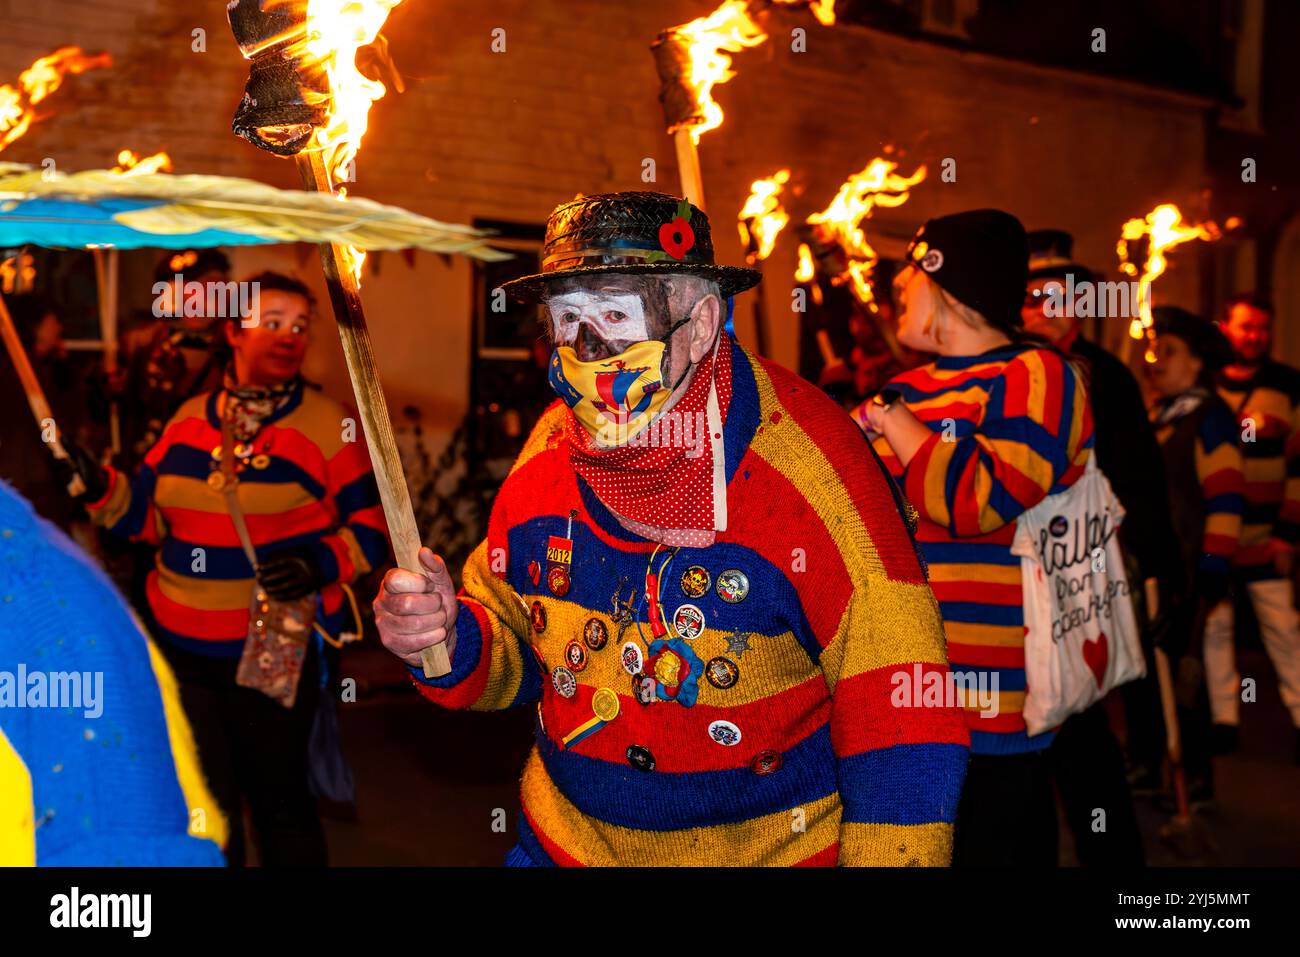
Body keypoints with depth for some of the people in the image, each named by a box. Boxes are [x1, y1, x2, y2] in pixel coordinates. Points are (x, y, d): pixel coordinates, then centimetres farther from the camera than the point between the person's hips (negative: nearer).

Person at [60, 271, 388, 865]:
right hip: (181, 645, 4)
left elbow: (372, 527, -6)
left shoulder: (331, 426, -5)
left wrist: (321, 564, -23)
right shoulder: (190, 417, 7)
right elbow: (153, 515, 13)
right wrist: (100, 489, -3)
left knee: (278, 800, 8)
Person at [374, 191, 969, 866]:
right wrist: (450, 640, -16)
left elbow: (899, 719, -21)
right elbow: (514, 647, 4)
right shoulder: (548, 452, -6)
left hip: (772, 846, -4)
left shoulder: (805, 460, -22)